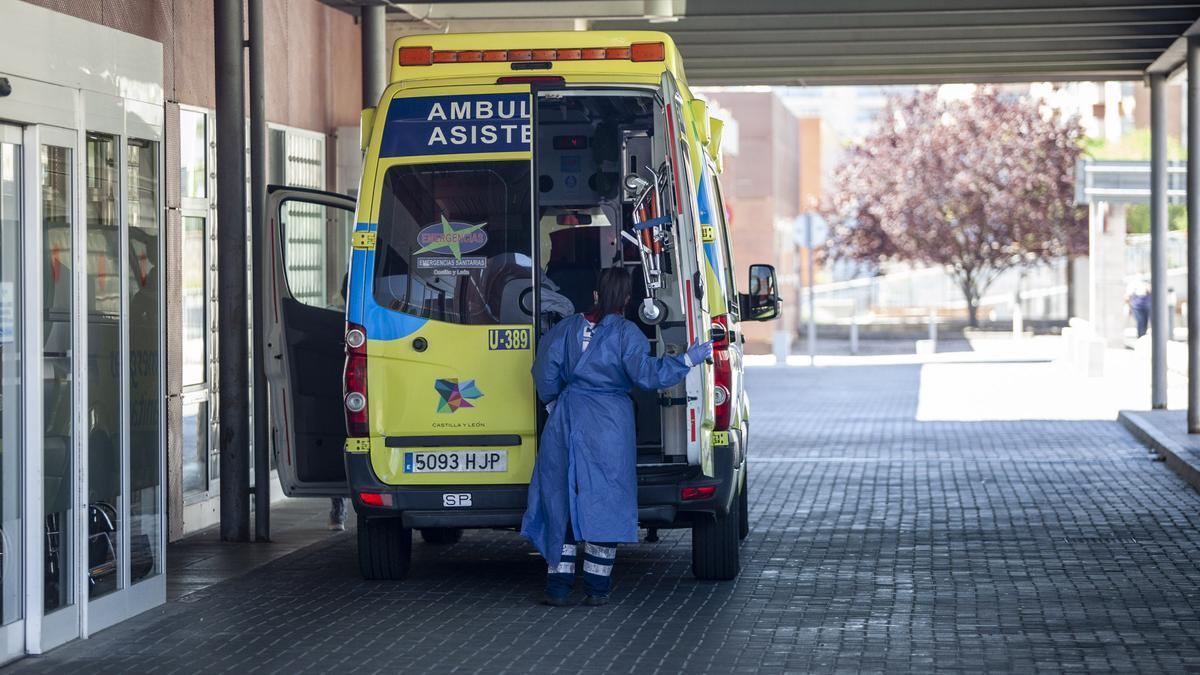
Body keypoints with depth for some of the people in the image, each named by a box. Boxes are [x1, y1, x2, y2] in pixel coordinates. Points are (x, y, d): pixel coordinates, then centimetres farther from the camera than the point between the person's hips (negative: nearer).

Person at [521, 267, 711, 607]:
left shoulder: (567, 328, 7)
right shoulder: (626, 333, -6)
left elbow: (546, 371, 6)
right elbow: (644, 374, -11)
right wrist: (688, 360, -4)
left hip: (567, 422, 3)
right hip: (609, 426, -3)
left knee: (561, 500, 7)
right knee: (604, 502, 4)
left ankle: (558, 587, 5)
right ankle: (597, 588, 3)